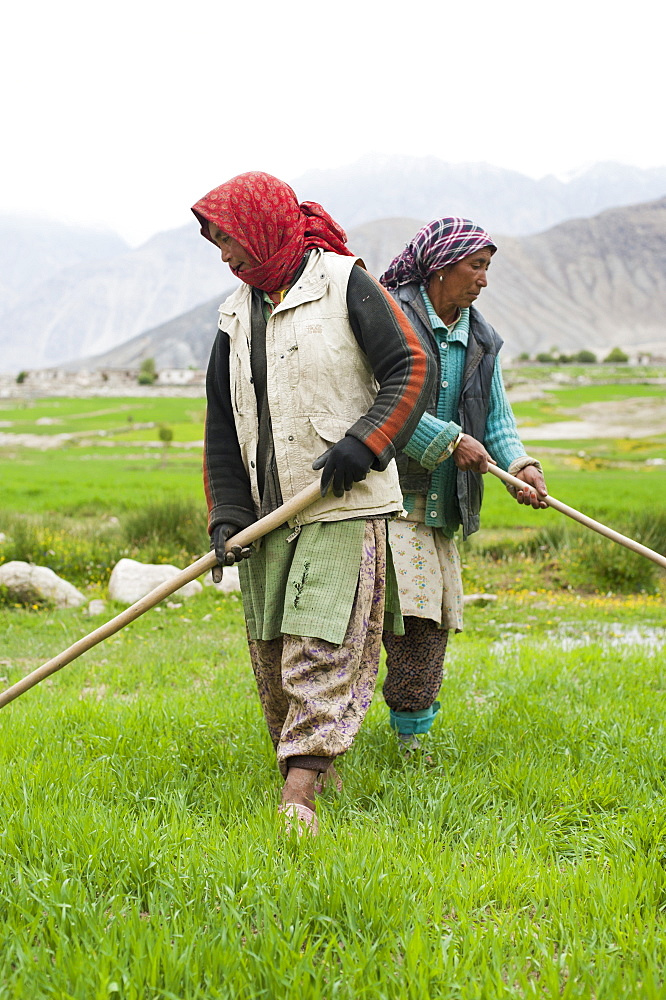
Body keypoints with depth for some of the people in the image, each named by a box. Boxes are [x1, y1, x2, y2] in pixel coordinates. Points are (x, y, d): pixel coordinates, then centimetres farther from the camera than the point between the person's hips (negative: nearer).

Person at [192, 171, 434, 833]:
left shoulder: (344, 283, -3)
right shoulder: (235, 316, 15)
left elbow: (413, 369, -7)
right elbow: (222, 427, 15)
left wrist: (363, 446, -18)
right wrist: (225, 515, 5)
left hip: (343, 505, -6)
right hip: (267, 510, 6)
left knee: (322, 642, -13)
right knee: (271, 652, 7)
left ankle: (299, 786, -14)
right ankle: (315, 763, 22)